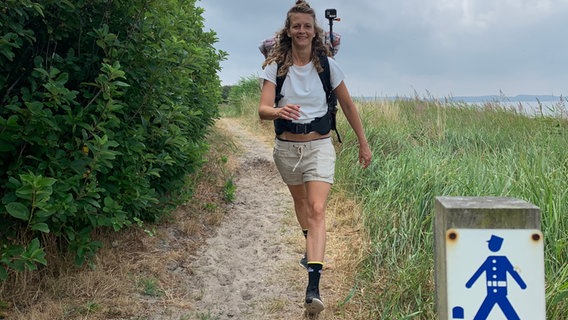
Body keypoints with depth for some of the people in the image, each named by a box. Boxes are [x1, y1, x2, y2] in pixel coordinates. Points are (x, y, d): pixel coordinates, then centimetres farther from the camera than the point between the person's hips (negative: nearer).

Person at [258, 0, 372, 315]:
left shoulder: (327, 65, -3)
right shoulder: (275, 66, -5)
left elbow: (348, 105, 7)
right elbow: (263, 109, -16)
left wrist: (363, 143, 11)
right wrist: (278, 111, -40)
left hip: (319, 145, -2)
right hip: (286, 146, 2)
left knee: (317, 210, -16)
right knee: (301, 202, 22)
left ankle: (313, 288, -21)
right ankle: (313, 247, 52)